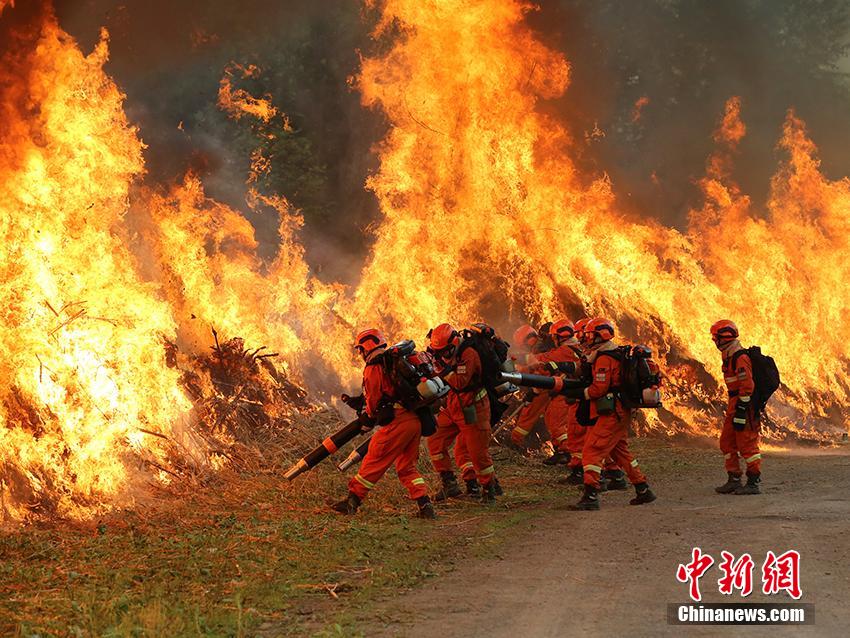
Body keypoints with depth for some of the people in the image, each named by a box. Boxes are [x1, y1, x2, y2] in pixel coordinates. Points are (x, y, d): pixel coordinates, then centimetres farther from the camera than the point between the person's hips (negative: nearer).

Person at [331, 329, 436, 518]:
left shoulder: (374, 369, -5)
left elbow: (372, 399, -2)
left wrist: (367, 420, 16)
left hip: (397, 422, -8)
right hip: (416, 420, 8)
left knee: (374, 461, 0)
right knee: (407, 467, 15)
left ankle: (353, 500, 4)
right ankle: (425, 506, 6)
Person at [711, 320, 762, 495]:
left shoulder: (741, 358, -18)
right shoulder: (729, 357, 15)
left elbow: (747, 386, -22)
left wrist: (741, 413, -23)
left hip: (744, 404, -11)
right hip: (734, 403, 11)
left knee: (747, 444, -6)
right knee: (727, 442, 13)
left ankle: (753, 483, -2)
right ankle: (734, 480, 18)